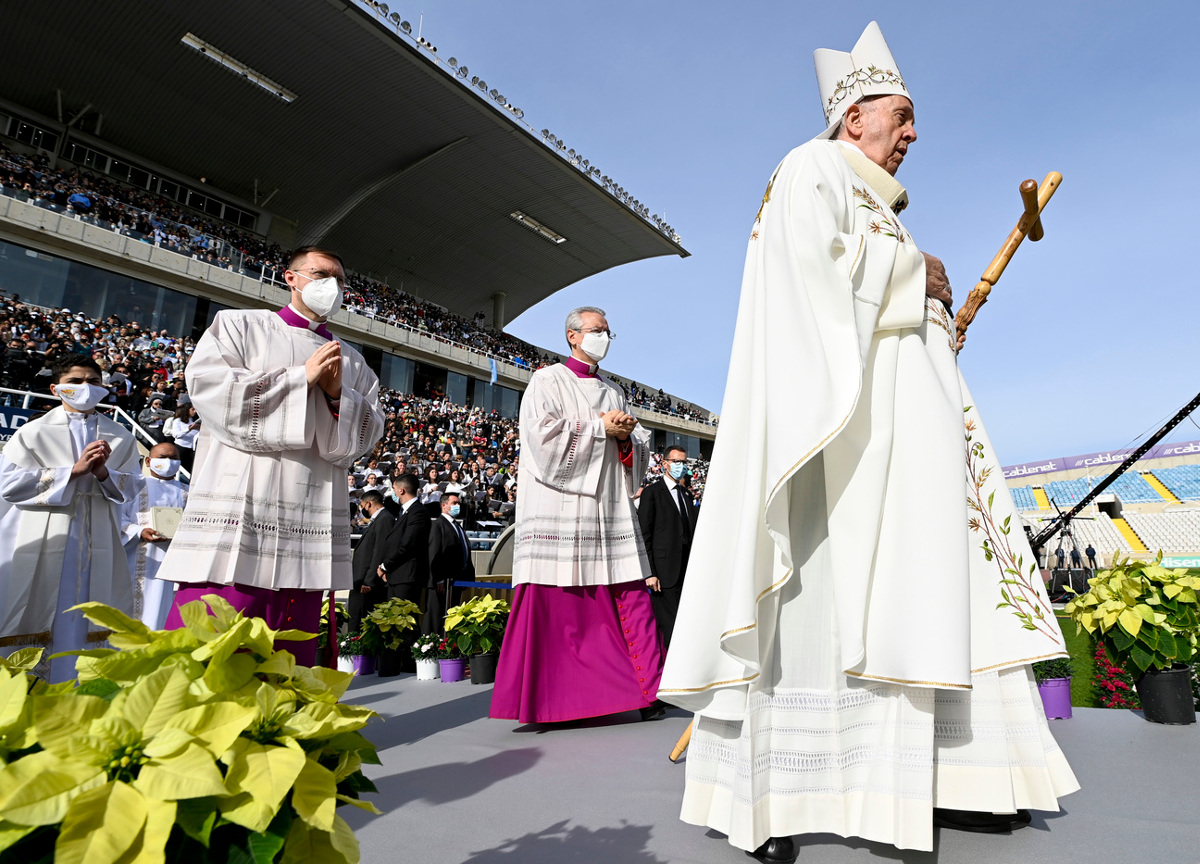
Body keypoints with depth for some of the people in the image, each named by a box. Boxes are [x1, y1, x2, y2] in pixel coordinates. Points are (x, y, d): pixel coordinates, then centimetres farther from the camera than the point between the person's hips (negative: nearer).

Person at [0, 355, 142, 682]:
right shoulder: (34, 432, 5)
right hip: (40, 544, -1)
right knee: (27, 628, 4)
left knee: (75, 626, 5)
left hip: (95, 544, 1)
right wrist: (74, 470, -13)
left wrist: (103, 473, -16)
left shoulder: (120, 438, 11)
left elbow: (130, 487, 4)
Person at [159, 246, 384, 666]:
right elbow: (209, 390, -4)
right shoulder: (239, 325, 12)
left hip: (312, 528, 3)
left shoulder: (352, 361, 20)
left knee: (287, 662, 6)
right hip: (237, 514, -3)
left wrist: (337, 393, -6)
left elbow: (366, 434, 12)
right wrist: (302, 377, -6)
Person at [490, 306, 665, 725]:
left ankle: (648, 691, 10)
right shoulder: (547, 381, 5)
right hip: (561, 512, -5)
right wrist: (601, 428, -7)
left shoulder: (614, 392, 22)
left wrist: (626, 438, -3)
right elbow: (545, 439, -10)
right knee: (554, 607, -5)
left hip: (610, 511, 5)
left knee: (631, 600, 1)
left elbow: (641, 450, 19)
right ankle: (545, 701, 7)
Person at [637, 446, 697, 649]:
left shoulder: (687, 495, 19)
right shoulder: (652, 492, -3)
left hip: (687, 573, 7)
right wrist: (649, 573, -15)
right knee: (669, 628, -6)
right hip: (664, 574, -7)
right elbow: (644, 535, -8)